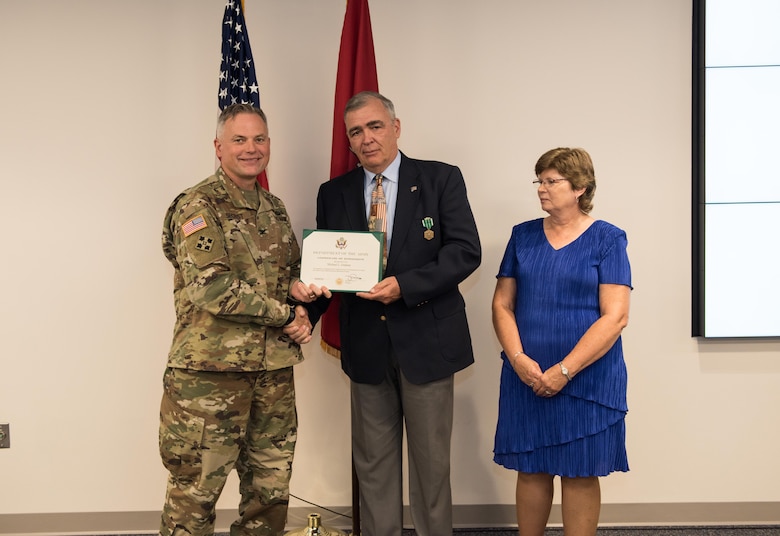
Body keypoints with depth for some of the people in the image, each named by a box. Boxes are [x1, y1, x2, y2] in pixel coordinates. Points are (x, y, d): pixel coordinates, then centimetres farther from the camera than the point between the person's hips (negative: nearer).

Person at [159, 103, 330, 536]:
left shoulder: (274, 209, 15)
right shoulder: (198, 206, -7)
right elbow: (210, 287, -18)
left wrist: (297, 288, 1)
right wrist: (285, 313, -12)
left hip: (275, 369, 7)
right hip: (210, 372, -7)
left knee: (270, 491, 13)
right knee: (195, 490, 1)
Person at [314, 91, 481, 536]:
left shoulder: (441, 180, -3)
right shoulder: (334, 194, 7)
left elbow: (466, 250, -11)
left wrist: (404, 285, -22)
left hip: (426, 340, -3)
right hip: (366, 344, 3)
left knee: (432, 458, 8)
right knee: (372, 461, 11)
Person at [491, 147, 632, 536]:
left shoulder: (607, 240, -4)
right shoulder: (523, 235, 8)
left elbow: (614, 317, -11)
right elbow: (502, 304, 6)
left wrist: (564, 371, -16)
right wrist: (519, 359, -10)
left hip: (586, 379, -3)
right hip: (526, 377, 3)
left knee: (580, 473, 5)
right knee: (530, 469, 9)